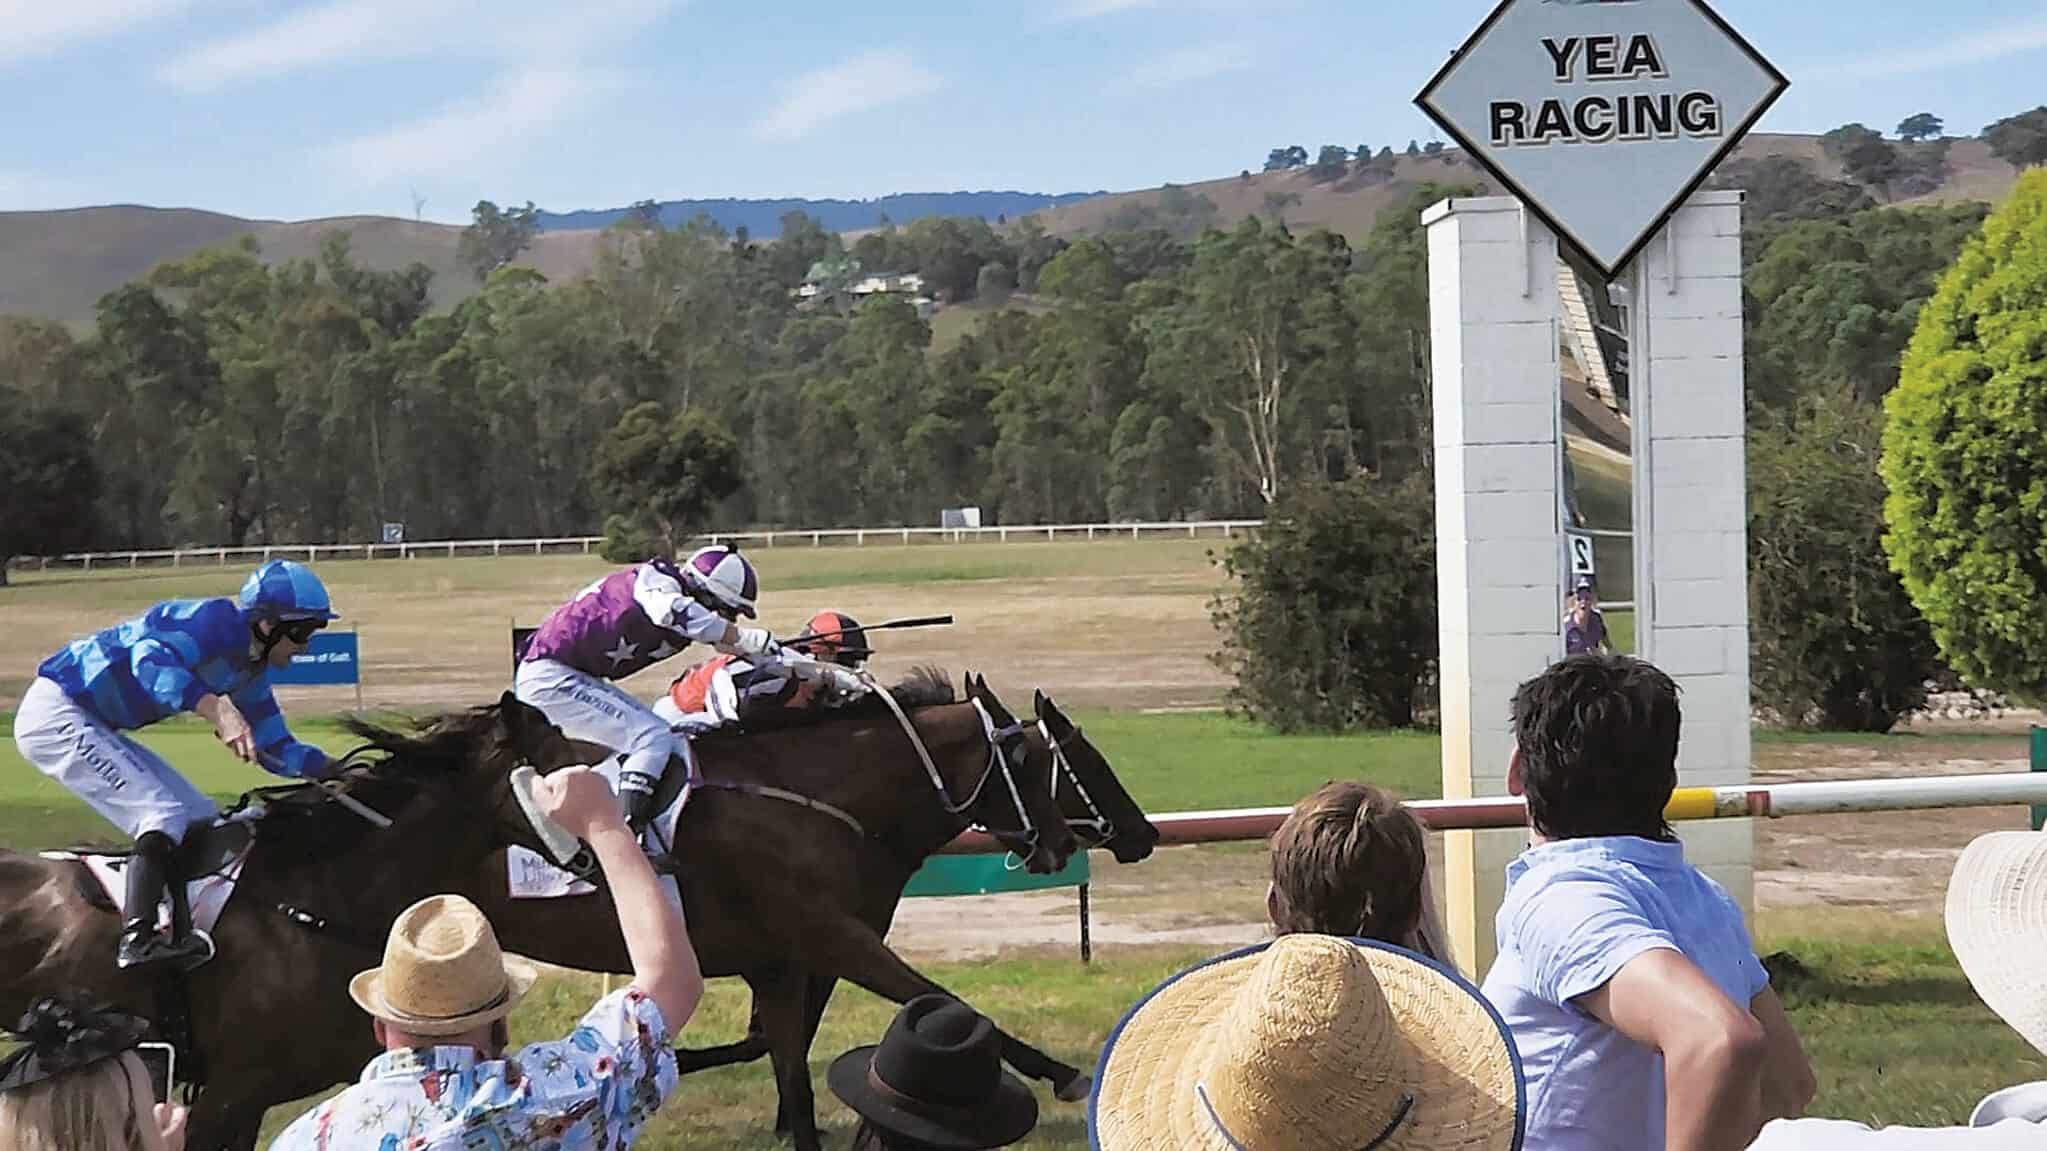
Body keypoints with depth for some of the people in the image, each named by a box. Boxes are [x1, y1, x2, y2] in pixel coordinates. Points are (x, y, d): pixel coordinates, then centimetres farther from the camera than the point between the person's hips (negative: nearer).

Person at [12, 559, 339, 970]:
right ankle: (137, 939, -29)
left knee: (201, 820, 8)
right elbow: (152, 659, -39)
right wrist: (218, 710, -52)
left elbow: (276, 749, 14)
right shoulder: (216, 620, -21)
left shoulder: (251, 669, 9)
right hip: (55, 716, -10)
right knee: (165, 815, -20)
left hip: (93, 728, 10)